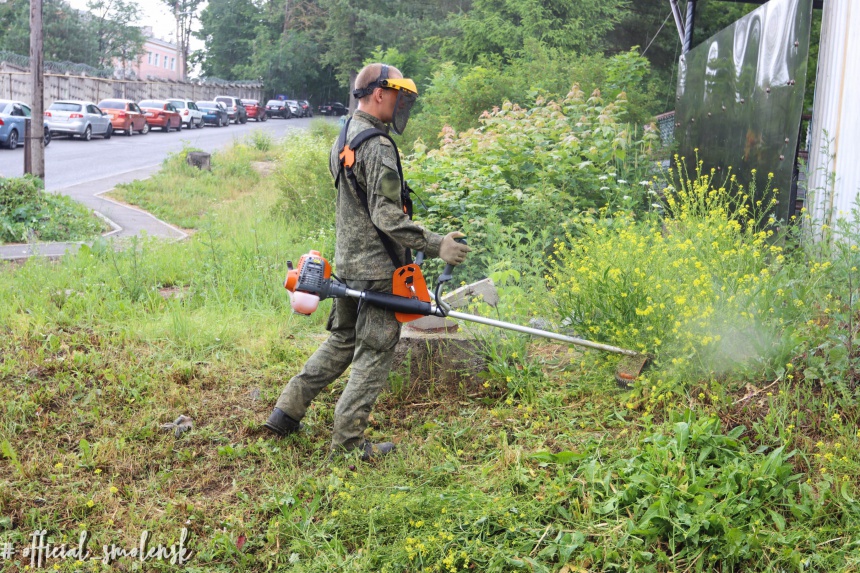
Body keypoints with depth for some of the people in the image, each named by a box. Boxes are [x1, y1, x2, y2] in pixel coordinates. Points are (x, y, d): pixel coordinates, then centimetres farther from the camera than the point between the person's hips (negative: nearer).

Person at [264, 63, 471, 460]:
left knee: (342, 341, 20)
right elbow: (387, 216, -24)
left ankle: (286, 413, 22)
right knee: (375, 353, 0)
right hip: (377, 268, -9)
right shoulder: (377, 146, -19)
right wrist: (436, 245, -22)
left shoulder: (344, 139, 13)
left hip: (347, 262, 9)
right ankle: (347, 442, 6)